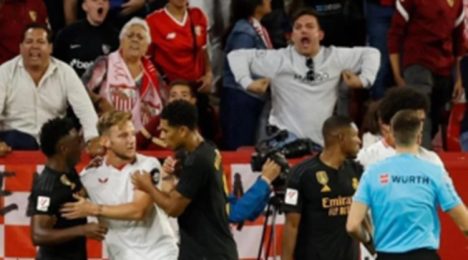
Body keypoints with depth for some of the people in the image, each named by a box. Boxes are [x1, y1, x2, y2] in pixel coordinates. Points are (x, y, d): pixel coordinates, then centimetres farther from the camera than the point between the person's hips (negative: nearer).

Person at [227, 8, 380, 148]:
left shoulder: (335, 57, 7)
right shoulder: (278, 59, 1)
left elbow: (371, 53, 17)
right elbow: (237, 56, 4)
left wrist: (364, 79, 2)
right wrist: (247, 83, -9)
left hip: (323, 141, 3)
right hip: (287, 136, -3)